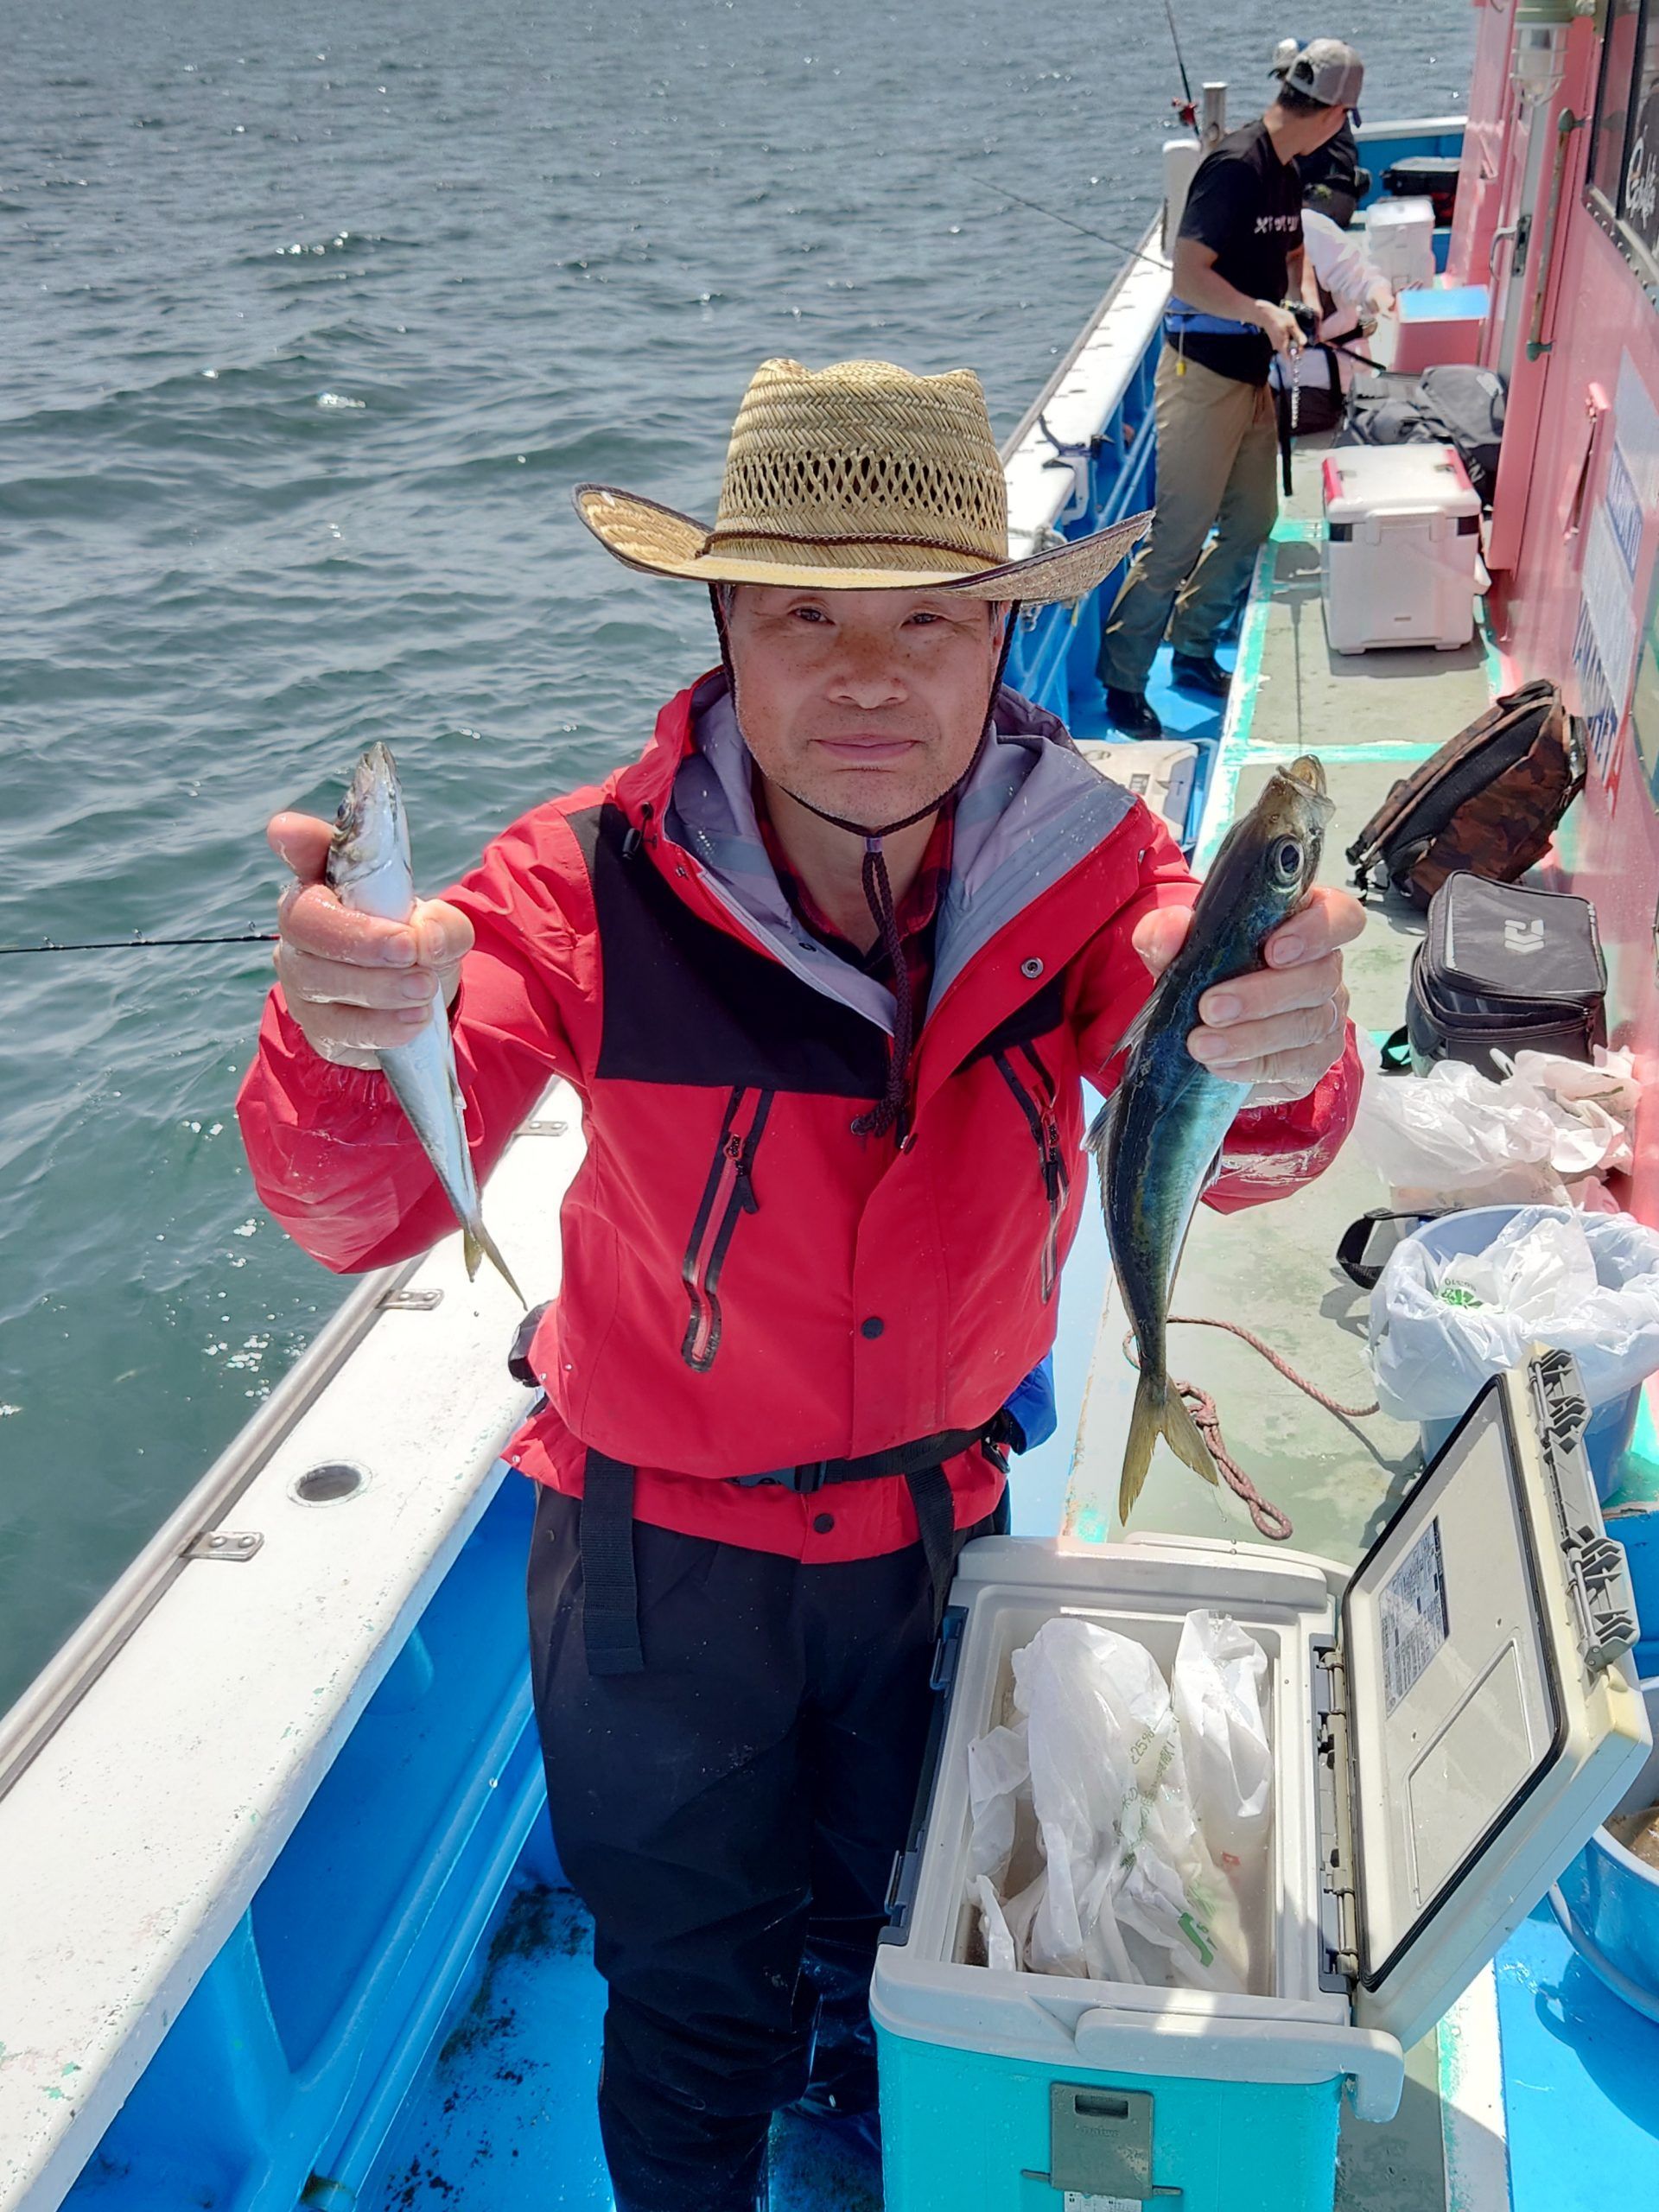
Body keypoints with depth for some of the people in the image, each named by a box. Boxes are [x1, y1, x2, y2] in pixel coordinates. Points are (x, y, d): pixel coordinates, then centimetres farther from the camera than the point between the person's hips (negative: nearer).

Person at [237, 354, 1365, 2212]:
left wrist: (1273, 1060, -57)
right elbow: (364, 1211, -32)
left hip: (943, 1523, 3)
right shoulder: (592, 886, -26)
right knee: (694, 1999, 23)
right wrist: (349, 1043, -55)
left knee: (899, 1926, 33)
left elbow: (1226, 1149, -33)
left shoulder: (1084, 862, -19)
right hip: (662, 1560, -2)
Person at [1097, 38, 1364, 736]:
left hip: (1250, 376, 9)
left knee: (1252, 521, 13)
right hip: (1202, 374, -9)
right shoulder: (1235, 166, -17)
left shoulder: (1286, 173, 10)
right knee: (1180, 535, -9)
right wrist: (1263, 313, -34)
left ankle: (1193, 651, 26)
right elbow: (1187, 275, -24)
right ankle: (1121, 680, 0)